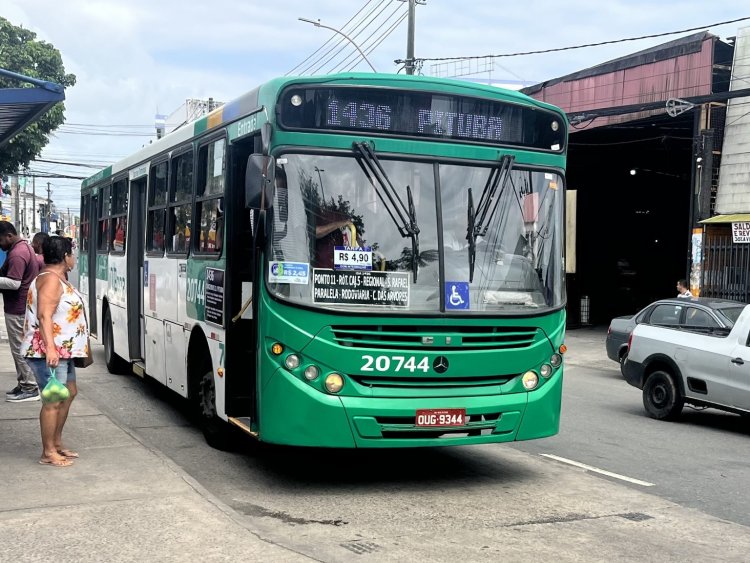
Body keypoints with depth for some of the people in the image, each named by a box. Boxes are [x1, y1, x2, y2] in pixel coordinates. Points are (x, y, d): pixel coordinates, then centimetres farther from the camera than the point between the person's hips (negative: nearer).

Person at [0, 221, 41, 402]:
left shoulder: (17, 254, -19)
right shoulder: (26, 246, 14)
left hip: (18, 310, -11)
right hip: (25, 307, 11)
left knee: (20, 348, -5)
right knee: (22, 347, 15)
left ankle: (30, 389, -2)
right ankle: (24, 384, 21)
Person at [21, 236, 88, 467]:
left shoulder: (57, 279, 16)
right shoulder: (50, 279, -17)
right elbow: (44, 316, -27)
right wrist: (50, 348, -35)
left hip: (62, 351, 11)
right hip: (48, 353, -11)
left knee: (69, 393, 18)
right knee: (53, 401, -7)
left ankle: (57, 443, 28)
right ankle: (48, 453, 1)